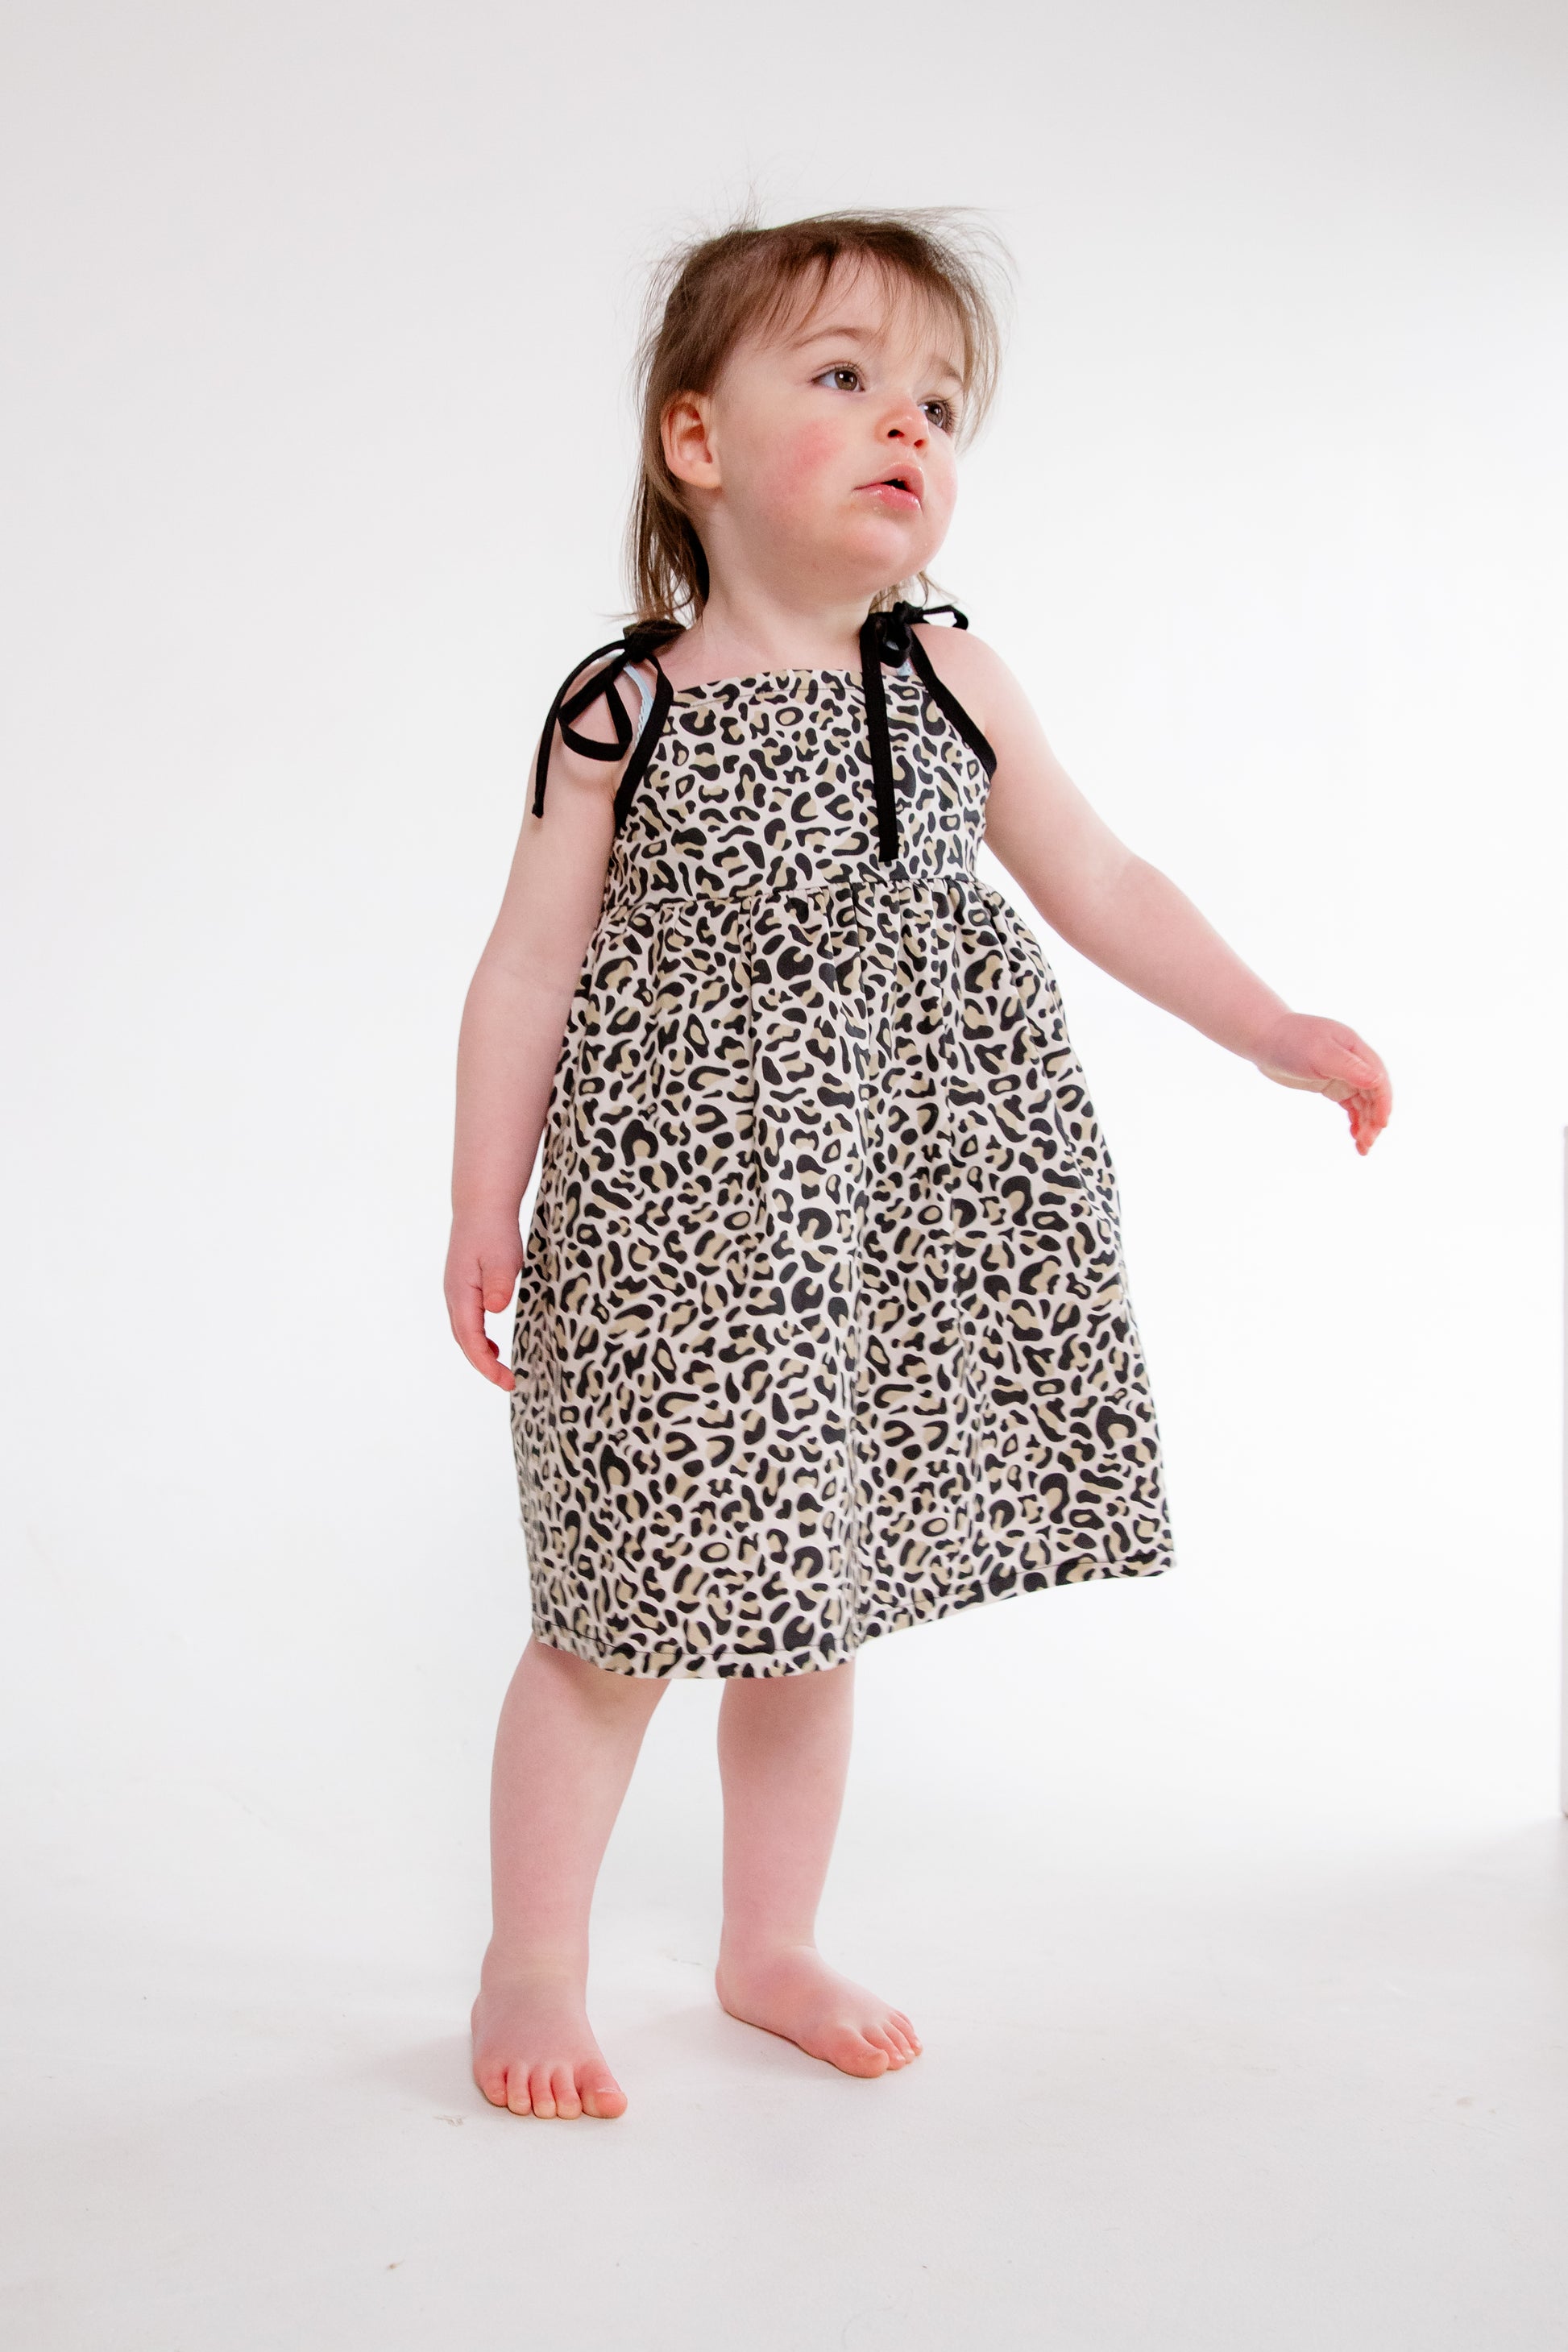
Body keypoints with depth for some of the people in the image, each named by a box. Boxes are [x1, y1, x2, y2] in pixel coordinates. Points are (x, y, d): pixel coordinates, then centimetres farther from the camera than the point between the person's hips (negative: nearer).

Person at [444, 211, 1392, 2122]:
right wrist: (485, 1211, -6)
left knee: (808, 1597, 14)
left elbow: (1096, 885, 12)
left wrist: (1274, 1031, 8)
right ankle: (532, 1972, 22)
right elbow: (532, 965, -3)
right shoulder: (622, 710, -5)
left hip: (886, 1214, 4)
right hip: (677, 1224, -3)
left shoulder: (951, 684, 3)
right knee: (626, 1615, 2)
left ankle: (771, 1947, 32)